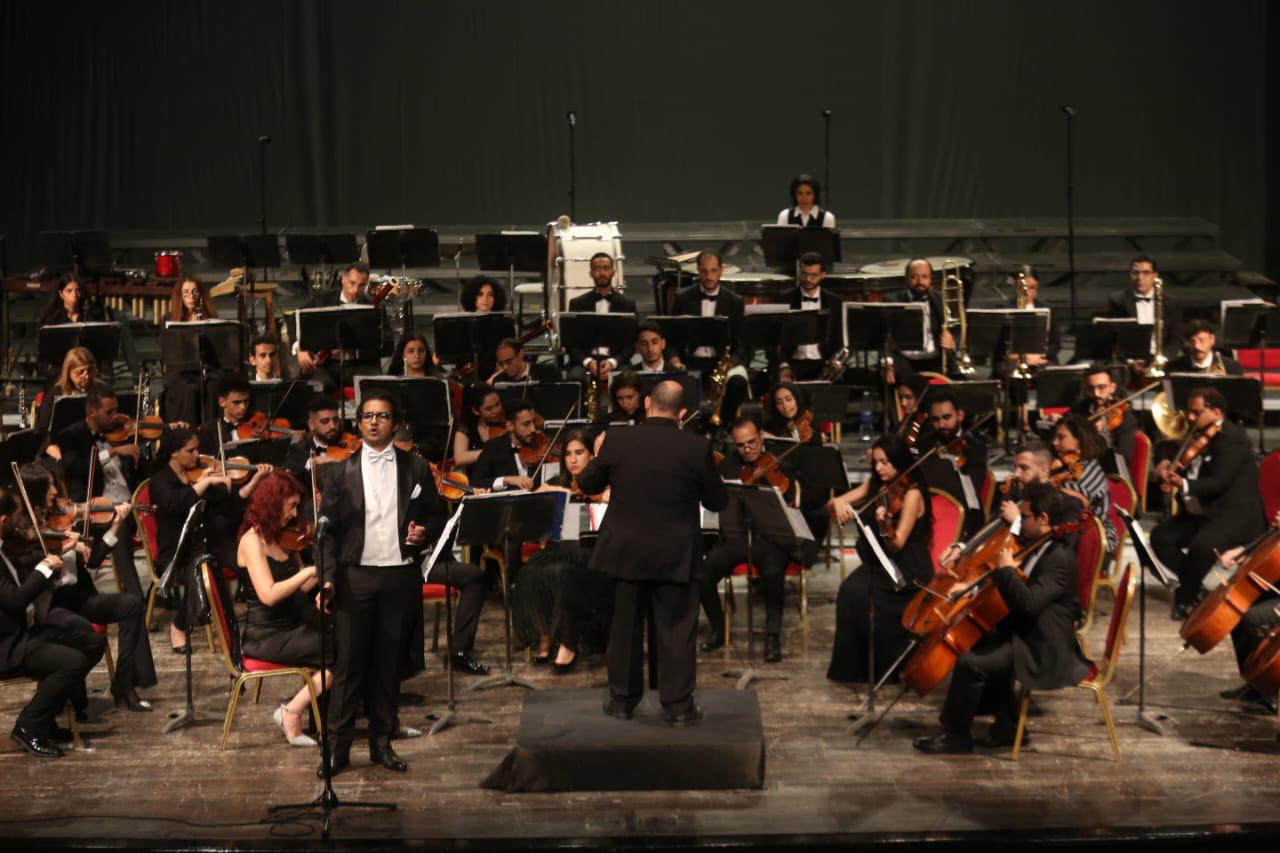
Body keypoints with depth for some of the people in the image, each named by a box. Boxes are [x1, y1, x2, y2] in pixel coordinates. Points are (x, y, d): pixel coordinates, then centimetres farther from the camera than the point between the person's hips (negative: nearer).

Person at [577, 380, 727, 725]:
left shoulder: (617, 440, -9)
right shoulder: (697, 448, -12)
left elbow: (587, 484, 5)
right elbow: (718, 502, -1)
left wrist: (600, 458, 21)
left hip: (626, 551, 1)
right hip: (676, 555, -1)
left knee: (625, 626, 14)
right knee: (676, 630, 7)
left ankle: (622, 699, 22)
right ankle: (678, 705, 10)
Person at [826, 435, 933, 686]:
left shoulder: (912, 494, -14)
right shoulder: (875, 486, 7)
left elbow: (897, 545, -20)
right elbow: (832, 504, 6)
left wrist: (884, 524, -40)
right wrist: (837, 502, -18)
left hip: (907, 571, -6)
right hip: (877, 564, 6)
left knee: (861, 597, -30)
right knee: (850, 591, -25)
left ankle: (894, 665, -10)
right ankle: (855, 665, -14)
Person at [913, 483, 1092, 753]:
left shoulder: (1059, 559, -23)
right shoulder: (1036, 545, 9)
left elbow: (1028, 602, -35)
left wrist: (1005, 569, -22)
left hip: (1044, 648, -11)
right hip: (1027, 632, 11)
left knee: (971, 662, -18)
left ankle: (956, 735, -2)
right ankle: (1006, 724, 17)